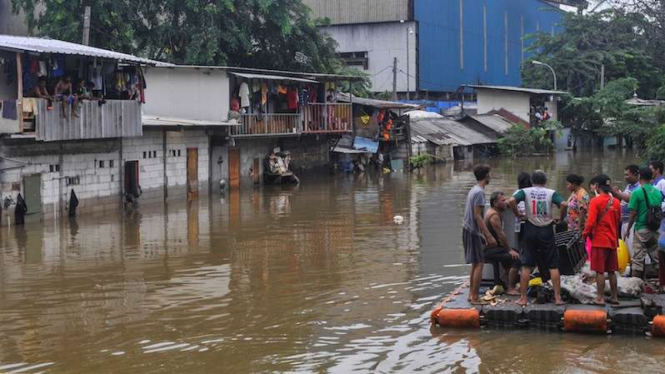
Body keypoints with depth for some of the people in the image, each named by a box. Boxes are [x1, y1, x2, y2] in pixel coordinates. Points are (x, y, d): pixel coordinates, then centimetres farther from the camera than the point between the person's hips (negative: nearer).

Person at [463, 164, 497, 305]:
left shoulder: (474, 190, 14)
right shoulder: (480, 192, -16)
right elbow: (477, 216, -21)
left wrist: (484, 235, 22)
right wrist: (489, 236, -21)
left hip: (469, 230, 10)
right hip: (473, 232, -10)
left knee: (475, 264, 14)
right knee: (479, 264, -7)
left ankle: (471, 294, 18)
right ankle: (475, 297, -7)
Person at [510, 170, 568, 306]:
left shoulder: (525, 192, 1)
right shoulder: (551, 193, 0)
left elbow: (512, 200, -16)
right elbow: (564, 204, -15)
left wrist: (517, 214, -2)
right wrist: (561, 219, 0)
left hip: (530, 230, 0)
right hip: (547, 230, 0)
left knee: (526, 266, 6)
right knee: (553, 266, 6)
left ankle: (523, 298, 5)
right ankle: (558, 298, 4)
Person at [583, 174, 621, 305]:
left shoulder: (596, 201, -12)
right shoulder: (616, 202, 6)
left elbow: (591, 222, -15)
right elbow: (618, 221, 15)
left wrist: (585, 234, -1)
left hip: (599, 241, -6)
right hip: (613, 241, 6)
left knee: (600, 271, -1)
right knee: (612, 271, 13)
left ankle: (600, 298, -1)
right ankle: (614, 297, 16)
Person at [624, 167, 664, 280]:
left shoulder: (637, 193, -10)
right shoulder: (658, 193, 6)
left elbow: (633, 214, -10)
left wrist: (627, 230, -1)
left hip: (641, 229, -5)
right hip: (655, 230, 5)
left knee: (638, 259, -1)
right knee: (657, 258, 11)